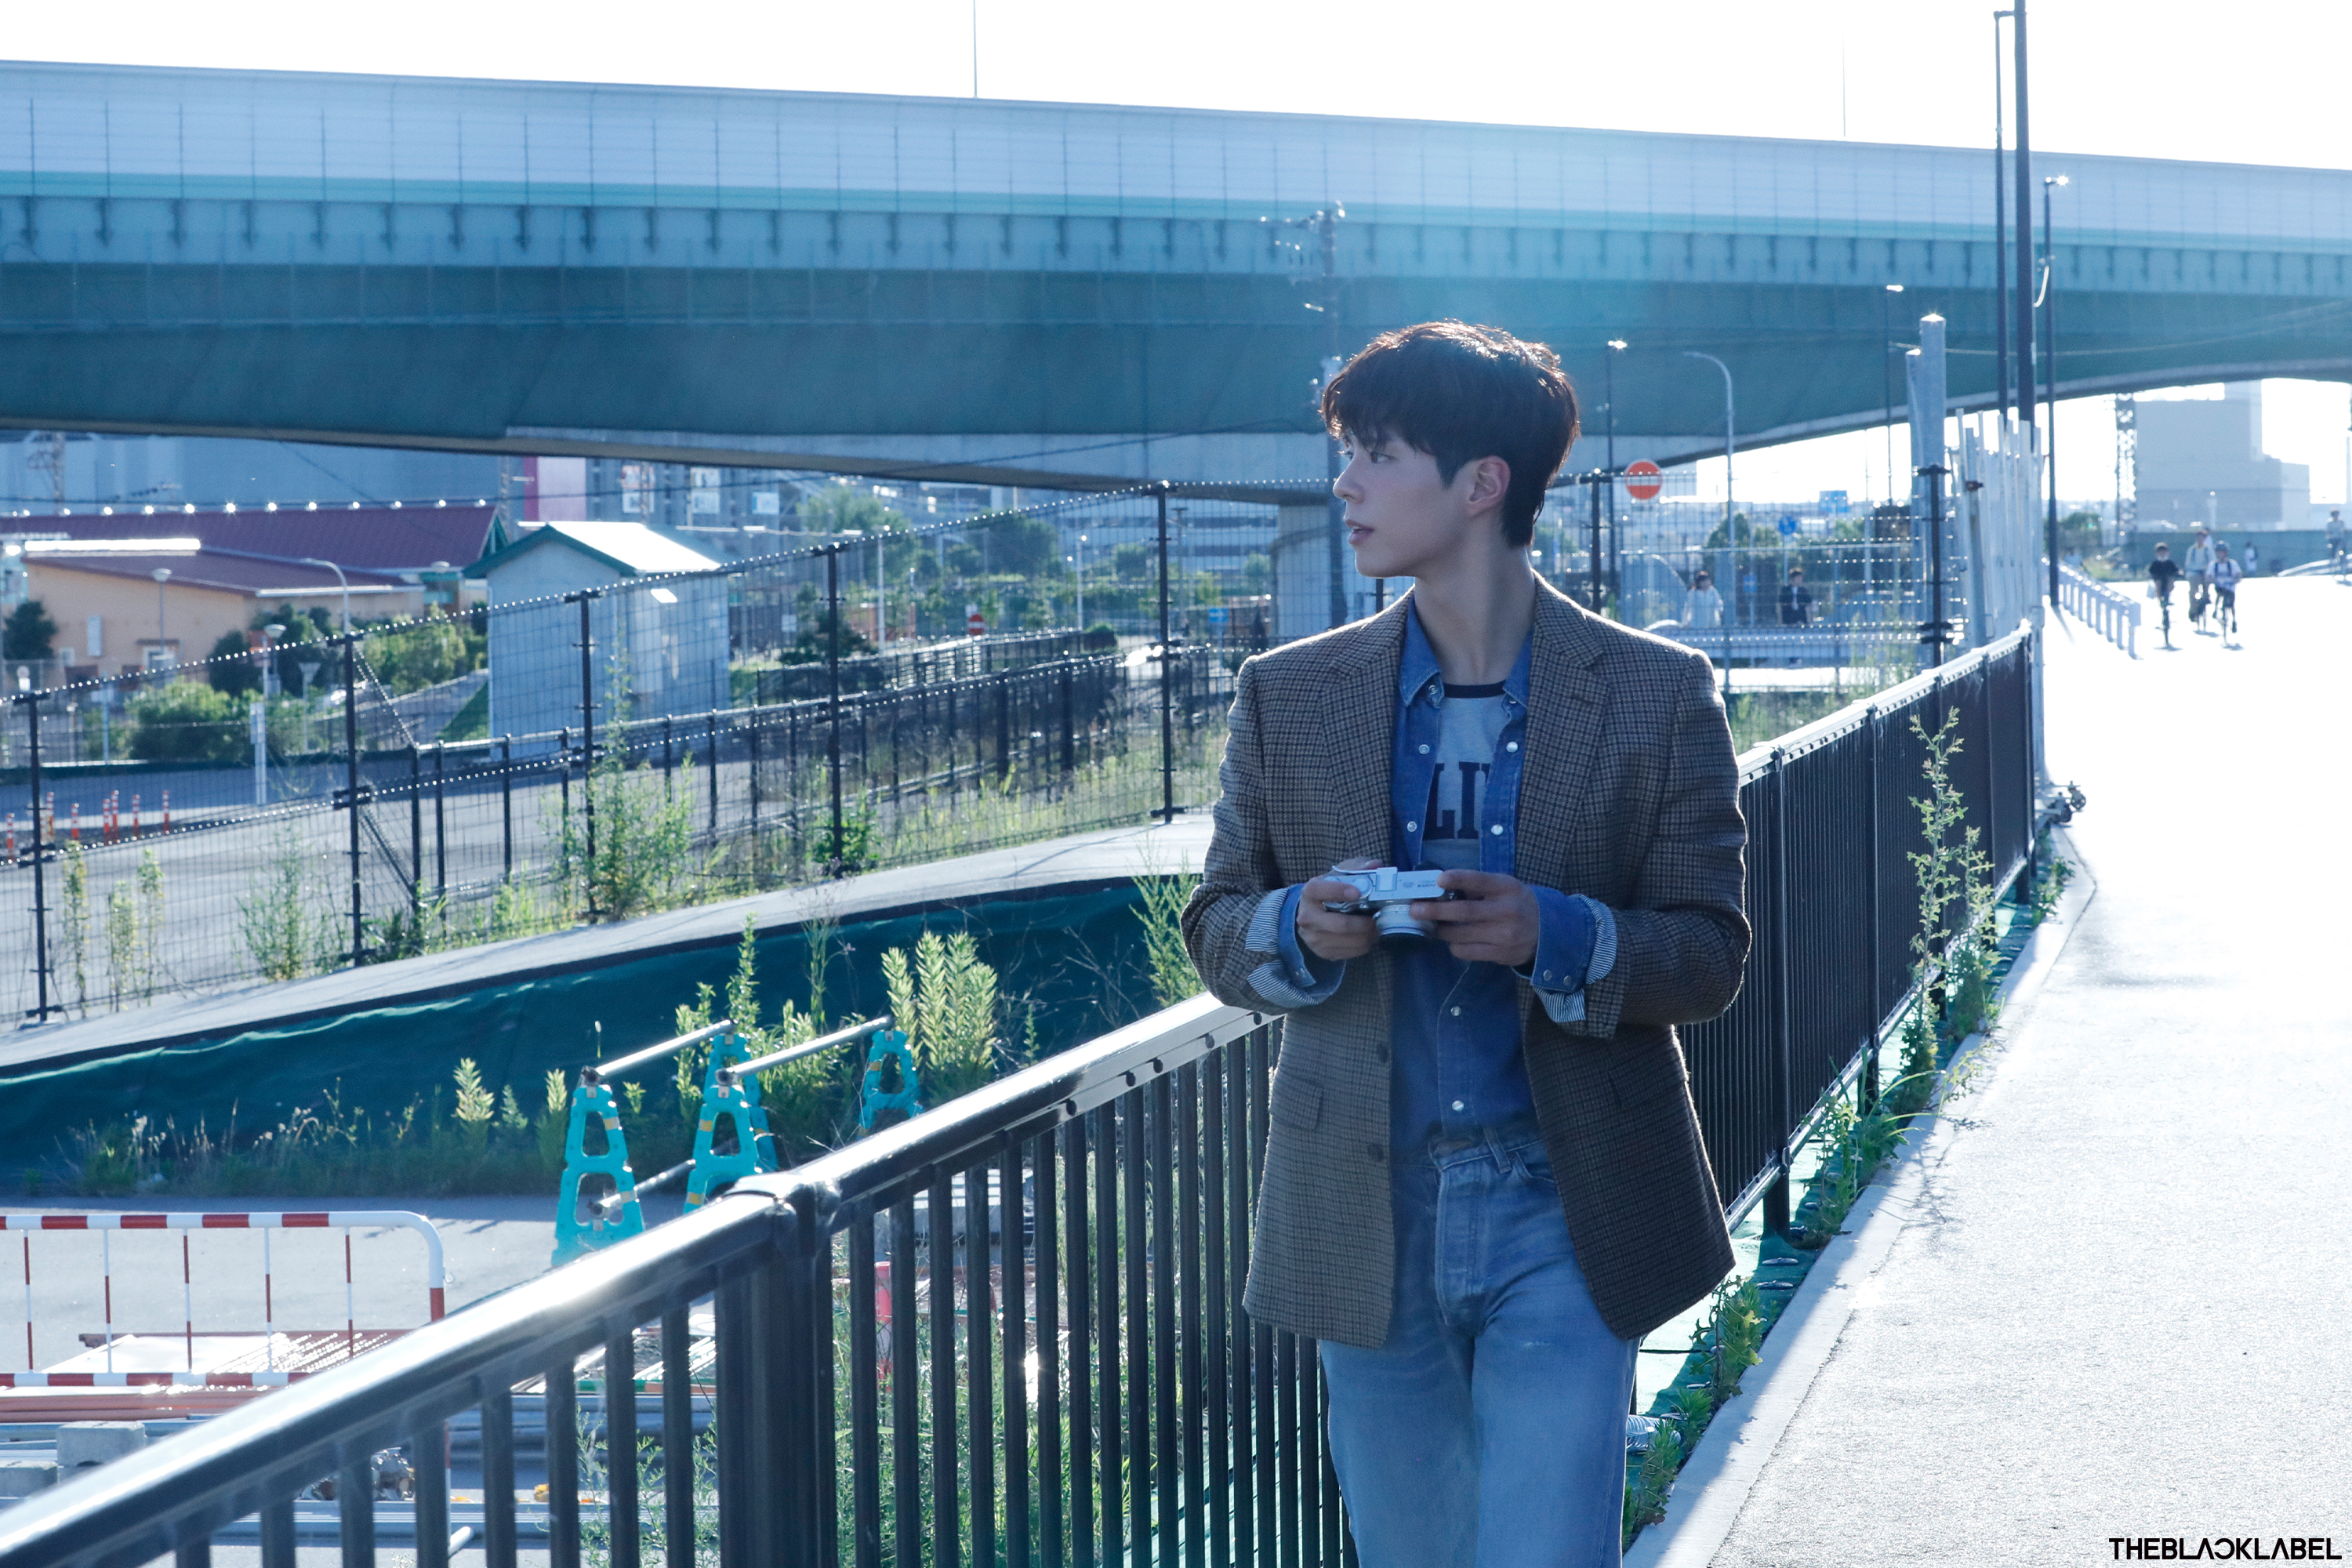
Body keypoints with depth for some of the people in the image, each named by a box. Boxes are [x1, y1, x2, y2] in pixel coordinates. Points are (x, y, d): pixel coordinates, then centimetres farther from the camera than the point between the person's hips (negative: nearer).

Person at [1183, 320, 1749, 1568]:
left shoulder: (1657, 696, -2)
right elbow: (1215, 927, 11)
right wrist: (1300, 929, -13)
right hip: (1367, 1222, 3)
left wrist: (1554, 936, -20)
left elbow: (1711, 953, 0)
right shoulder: (1286, 699, 5)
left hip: (1564, 1227, -3)